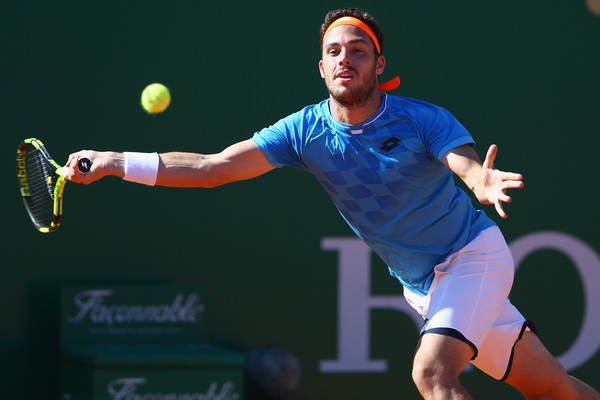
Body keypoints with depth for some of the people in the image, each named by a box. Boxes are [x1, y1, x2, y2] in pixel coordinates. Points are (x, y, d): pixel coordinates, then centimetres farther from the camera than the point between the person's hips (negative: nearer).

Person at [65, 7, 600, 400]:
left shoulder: (425, 121, -18)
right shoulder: (305, 132, -8)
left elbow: (470, 166, -34)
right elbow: (213, 167, -11)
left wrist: (486, 184, -60)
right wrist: (115, 162, -20)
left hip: (474, 255, -5)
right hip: (421, 284, 5)